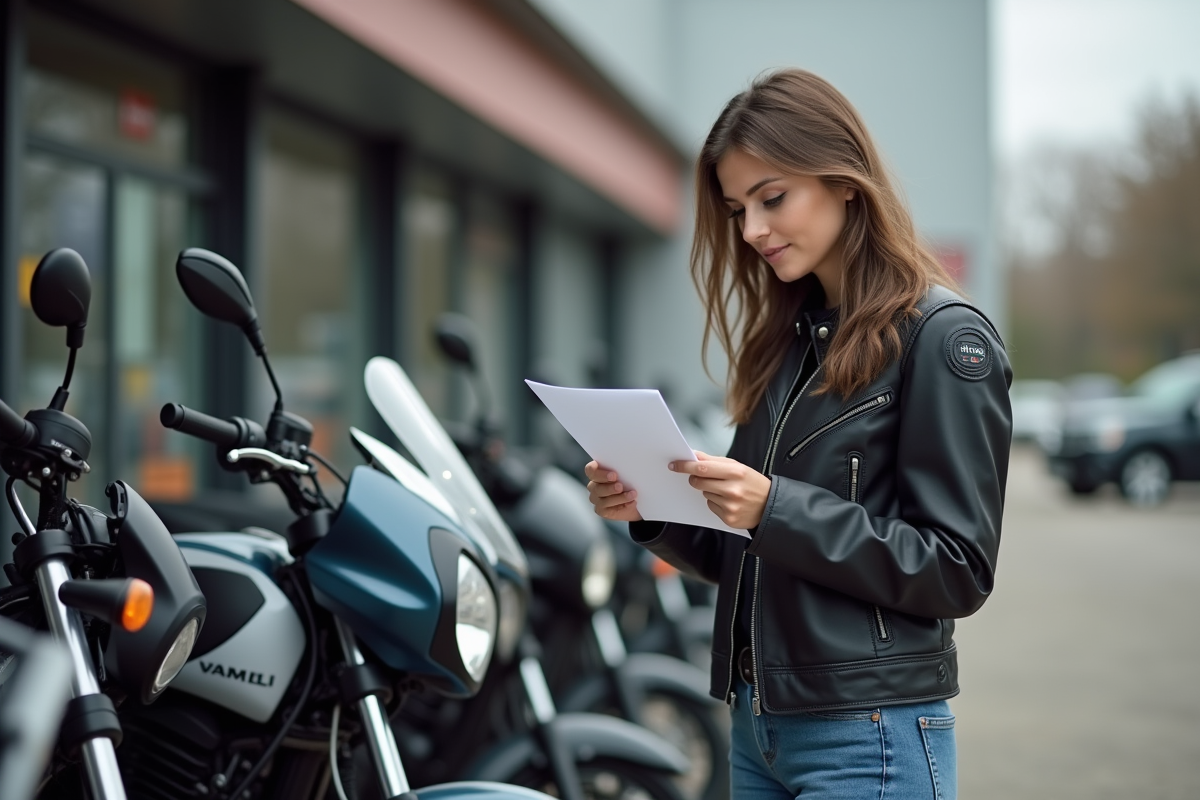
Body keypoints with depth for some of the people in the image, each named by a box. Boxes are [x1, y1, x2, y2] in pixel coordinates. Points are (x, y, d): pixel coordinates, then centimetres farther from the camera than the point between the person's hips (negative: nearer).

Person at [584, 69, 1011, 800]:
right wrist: (655, 512, -3)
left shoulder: (943, 337, -9)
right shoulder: (790, 336, 11)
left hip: (870, 736, -6)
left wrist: (774, 508, -22)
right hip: (758, 724, 7)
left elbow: (958, 570, -14)